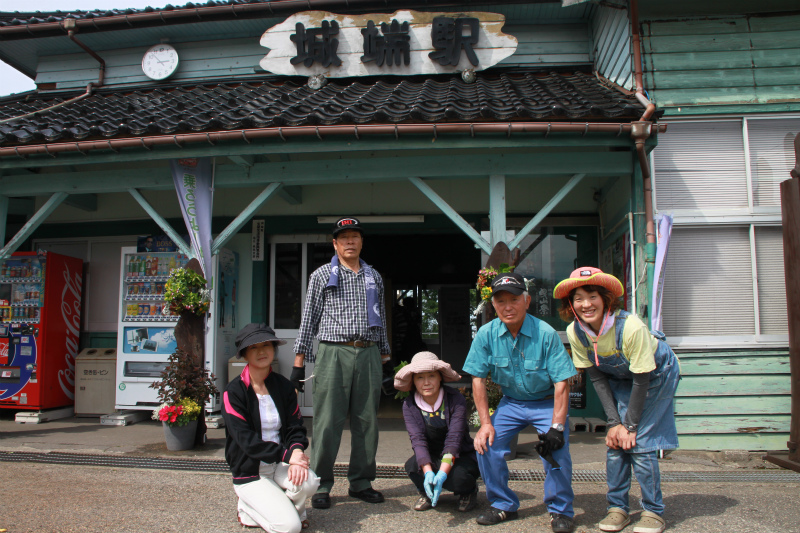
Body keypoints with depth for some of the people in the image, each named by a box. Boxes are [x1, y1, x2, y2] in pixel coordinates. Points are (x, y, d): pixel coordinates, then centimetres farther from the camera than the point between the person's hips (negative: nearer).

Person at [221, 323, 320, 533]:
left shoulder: (283, 386, 4)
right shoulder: (234, 391, -11)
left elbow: (296, 426, 0)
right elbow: (246, 440, -18)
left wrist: (297, 451, -23)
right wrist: (287, 455, -25)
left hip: (280, 466, 4)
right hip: (250, 473, -4)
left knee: (308, 481, -29)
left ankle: (292, 508, 5)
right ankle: (248, 509, 9)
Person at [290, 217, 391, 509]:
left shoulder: (374, 277, 17)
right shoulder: (321, 275, 7)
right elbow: (309, 319, 5)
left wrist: (384, 356, 16)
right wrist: (299, 361, 0)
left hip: (368, 354, 3)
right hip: (333, 353, -3)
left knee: (367, 421, 5)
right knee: (328, 421, -4)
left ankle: (361, 482, 17)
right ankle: (321, 485, 8)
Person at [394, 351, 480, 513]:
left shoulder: (456, 399, -20)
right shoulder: (409, 405, -12)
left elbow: (454, 439, -28)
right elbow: (417, 439, -23)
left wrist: (442, 474, -42)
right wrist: (428, 472, -40)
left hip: (460, 456, -2)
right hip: (430, 458, 2)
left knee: (457, 478, -33)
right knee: (412, 466, -30)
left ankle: (469, 490, 6)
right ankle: (426, 492, 5)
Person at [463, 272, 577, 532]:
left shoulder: (546, 334, -23)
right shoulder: (486, 334, -15)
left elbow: (561, 383, -20)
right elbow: (478, 379, -8)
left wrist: (556, 426, -25)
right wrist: (486, 422, -12)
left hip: (547, 402, -3)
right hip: (511, 402, 3)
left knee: (555, 448, -22)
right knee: (486, 443, -12)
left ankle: (560, 510, 3)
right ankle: (504, 505, 11)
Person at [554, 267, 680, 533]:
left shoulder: (630, 326, -35)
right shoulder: (575, 331, -21)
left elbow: (641, 380, -25)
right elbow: (596, 377, -10)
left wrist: (630, 426, -20)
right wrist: (614, 422, -15)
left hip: (656, 374, -4)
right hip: (620, 378, 4)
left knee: (640, 443, -11)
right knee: (615, 442, -5)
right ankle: (617, 507, 11)